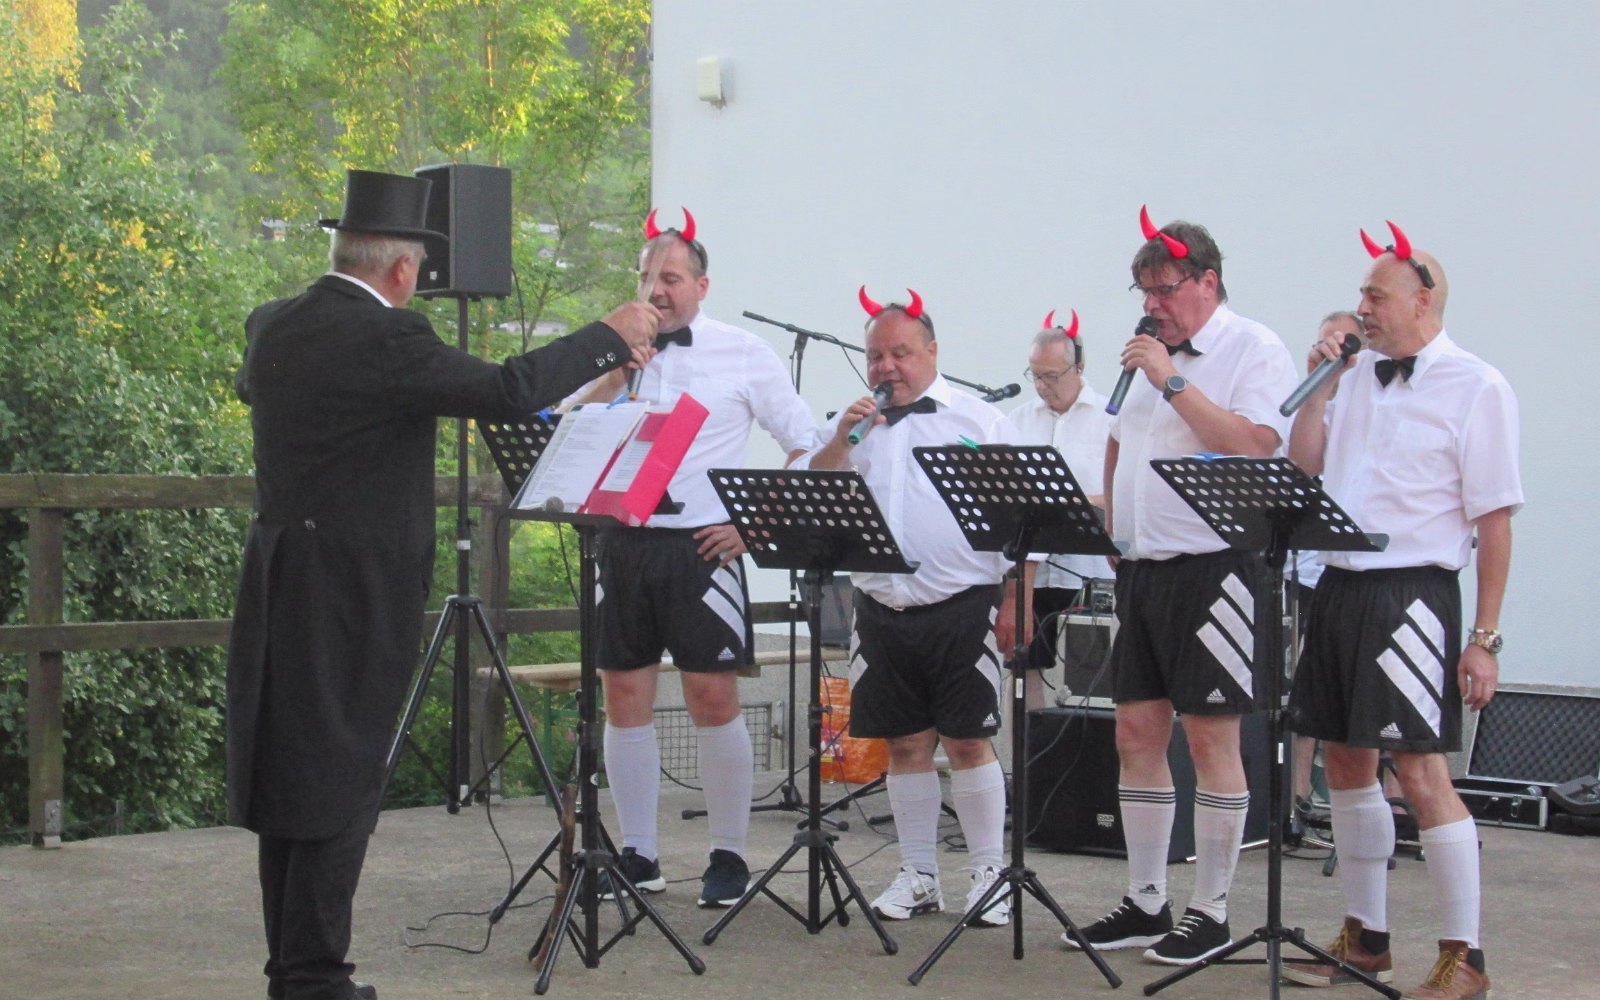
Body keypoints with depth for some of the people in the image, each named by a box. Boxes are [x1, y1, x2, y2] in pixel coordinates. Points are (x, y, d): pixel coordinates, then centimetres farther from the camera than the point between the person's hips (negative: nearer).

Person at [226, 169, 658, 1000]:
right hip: (352, 597, -8)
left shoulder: (270, 328, 8)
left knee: (287, 775, 13)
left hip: (277, 591, 8)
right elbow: (508, 391, -17)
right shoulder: (384, 337, -17)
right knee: (338, 784, -2)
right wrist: (611, 337, -4)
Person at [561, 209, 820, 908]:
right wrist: (620, 365, -7)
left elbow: (805, 446, 3)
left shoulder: (744, 355, 3)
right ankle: (638, 857, 14)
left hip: (702, 545, -3)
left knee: (713, 699, -4)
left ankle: (728, 858, 7)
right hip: (622, 541, 4)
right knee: (625, 697, 4)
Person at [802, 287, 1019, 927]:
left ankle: (988, 873, 6)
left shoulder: (980, 420, 5)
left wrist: (1015, 604, -4)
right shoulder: (851, 426, 15)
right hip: (882, 607, 3)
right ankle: (918, 876, 16)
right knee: (905, 743, 7)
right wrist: (843, 439, -11)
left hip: (962, 609, -3)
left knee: (968, 741, -3)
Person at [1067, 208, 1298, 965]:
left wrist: (1172, 381, -19)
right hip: (1142, 565, 8)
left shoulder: (1254, 350, -6)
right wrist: (1109, 526, 16)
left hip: (1214, 566, -8)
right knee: (1137, 733, 8)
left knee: (1210, 737, -2)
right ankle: (1145, 903, 18)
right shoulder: (1150, 352, 17)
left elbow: (1252, 447, -21)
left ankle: (1211, 914, 6)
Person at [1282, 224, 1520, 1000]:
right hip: (1339, 587, 7)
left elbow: (1494, 520, -9)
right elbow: (1301, 468, 11)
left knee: (1421, 774, -8)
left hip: (1412, 594, -7)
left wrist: (1485, 638, -12)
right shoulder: (1356, 377, 12)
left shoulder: (1475, 388, -7)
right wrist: (1321, 386, 2)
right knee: (1346, 765, 13)